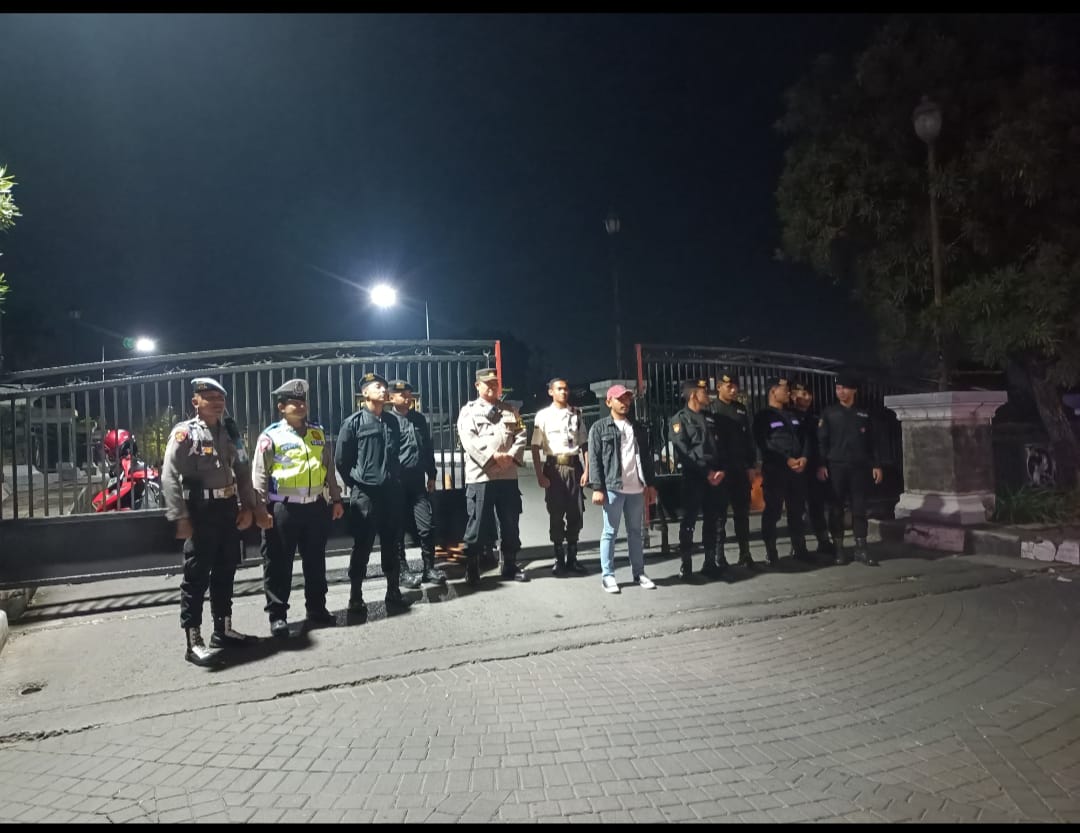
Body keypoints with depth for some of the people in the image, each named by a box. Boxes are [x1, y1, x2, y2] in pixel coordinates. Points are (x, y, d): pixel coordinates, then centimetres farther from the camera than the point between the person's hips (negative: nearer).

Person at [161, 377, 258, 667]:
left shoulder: (230, 430, 10)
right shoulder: (184, 433, -9)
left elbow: (244, 470, 14)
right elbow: (169, 477, -14)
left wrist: (247, 506, 8)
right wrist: (180, 518, -18)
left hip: (229, 508, 7)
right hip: (201, 511, -7)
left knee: (225, 572, 15)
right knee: (197, 577, -2)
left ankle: (223, 630, 27)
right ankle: (194, 643, 5)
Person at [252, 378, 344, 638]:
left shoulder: (318, 432, 11)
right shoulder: (271, 436, -5)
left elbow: (329, 468, 15)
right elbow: (259, 475, -6)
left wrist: (336, 499, 12)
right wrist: (260, 509, -12)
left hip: (316, 506, 5)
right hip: (283, 508, -5)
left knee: (315, 561, 13)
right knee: (278, 564, 3)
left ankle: (317, 608, 26)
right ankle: (277, 614, 15)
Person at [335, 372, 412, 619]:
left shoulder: (393, 421, 10)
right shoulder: (354, 422, -4)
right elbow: (341, 460, -2)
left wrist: (396, 480, 12)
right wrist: (355, 484, 2)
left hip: (391, 492, 4)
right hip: (365, 494, -4)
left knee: (391, 544, 11)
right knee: (362, 547, 1)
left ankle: (393, 594, 21)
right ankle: (356, 599, 10)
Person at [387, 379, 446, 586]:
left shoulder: (419, 418, 11)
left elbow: (428, 448, 17)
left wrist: (431, 475, 16)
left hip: (418, 482, 4)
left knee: (427, 526, 2)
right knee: (398, 530, 6)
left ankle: (429, 568, 15)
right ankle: (403, 571, 17)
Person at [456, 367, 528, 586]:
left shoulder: (510, 410, 16)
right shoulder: (469, 410, 2)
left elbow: (520, 435, 8)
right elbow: (469, 440, -12)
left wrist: (512, 456, -11)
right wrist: (493, 456, -21)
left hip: (508, 475, 4)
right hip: (480, 476, -4)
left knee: (510, 523, 10)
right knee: (477, 524, 0)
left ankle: (510, 566, 23)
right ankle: (472, 570, 12)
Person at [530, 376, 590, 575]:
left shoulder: (577, 414, 8)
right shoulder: (543, 415, 0)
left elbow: (585, 444, 8)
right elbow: (535, 447, -3)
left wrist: (586, 470, -1)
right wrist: (539, 475, -9)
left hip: (574, 466, 2)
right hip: (554, 467, -2)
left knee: (576, 514, 5)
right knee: (556, 514, 4)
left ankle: (572, 557, 18)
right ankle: (559, 558, 16)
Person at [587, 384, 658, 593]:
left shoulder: (638, 428, 16)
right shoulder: (599, 427, 1)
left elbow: (647, 457, 17)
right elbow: (594, 459, -5)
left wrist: (650, 484, 11)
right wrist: (597, 488, -12)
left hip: (637, 488, 5)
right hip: (613, 487, -4)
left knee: (635, 532, 11)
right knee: (610, 533, 1)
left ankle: (639, 573, 18)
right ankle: (607, 575, 7)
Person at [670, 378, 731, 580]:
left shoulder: (711, 417, 18)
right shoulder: (680, 419, -2)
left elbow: (722, 446, 13)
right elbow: (683, 452, -11)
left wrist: (722, 470, -3)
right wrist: (706, 472, -13)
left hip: (715, 477, 6)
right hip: (693, 477, -6)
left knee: (712, 520, 9)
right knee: (689, 521, -2)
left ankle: (711, 562, 18)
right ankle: (686, 564, 5)